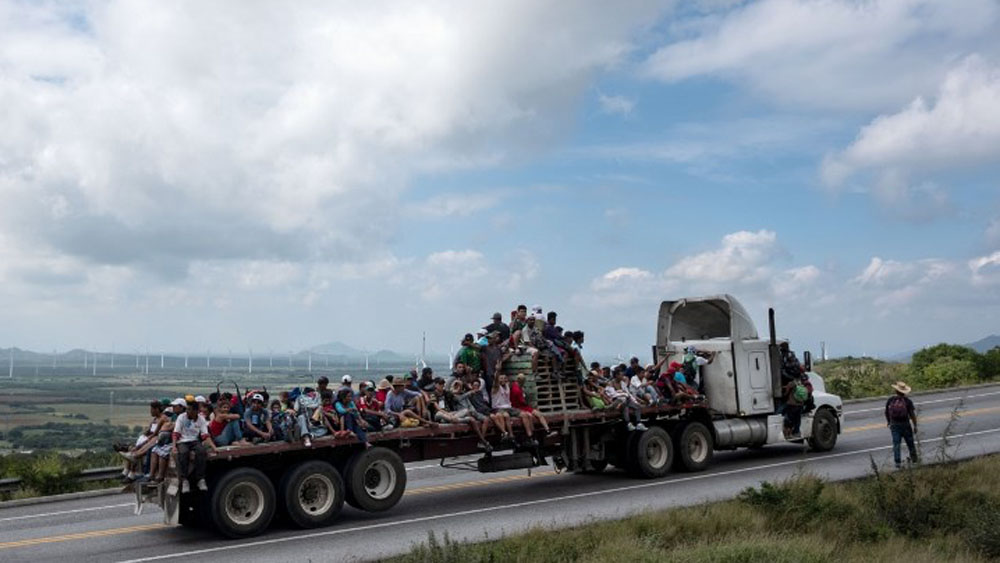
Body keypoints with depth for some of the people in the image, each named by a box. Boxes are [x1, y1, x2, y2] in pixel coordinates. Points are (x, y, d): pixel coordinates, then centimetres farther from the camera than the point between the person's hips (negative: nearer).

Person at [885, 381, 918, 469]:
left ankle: (898, 462, -1)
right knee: (910, 442, 17)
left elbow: (887, 412, 5)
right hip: (905, 425, -1)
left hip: (894, 425, 1)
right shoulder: (907, 401, -12)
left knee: (896, 443, 3)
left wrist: (888, 421, 22)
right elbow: (912, 414, -11)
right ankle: (914, 459, 32)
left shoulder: (890, 400, -6)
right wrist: (915, 425, 0)